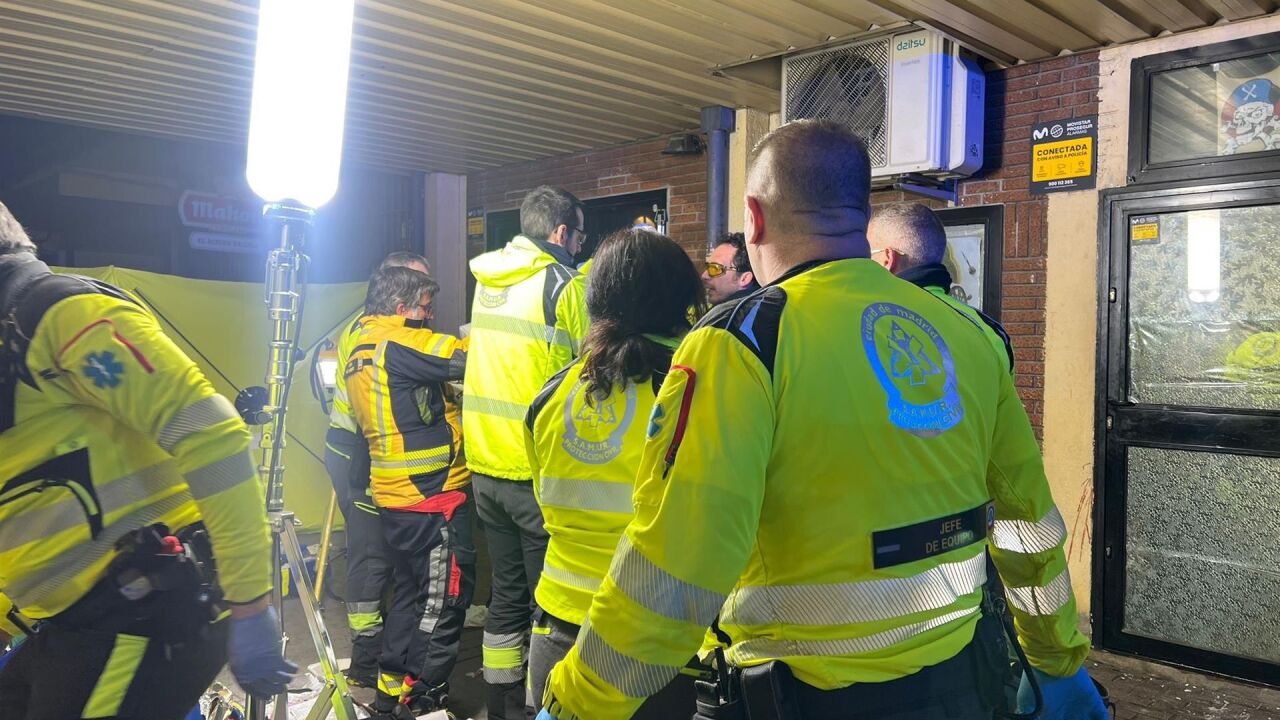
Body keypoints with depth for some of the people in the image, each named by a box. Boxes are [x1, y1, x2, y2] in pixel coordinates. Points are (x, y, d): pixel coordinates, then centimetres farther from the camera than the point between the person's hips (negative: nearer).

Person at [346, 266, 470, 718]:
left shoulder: (359, 350, 14)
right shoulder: (398, 343, -15)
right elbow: (465, 359, -21)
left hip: (395, 496, 9)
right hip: (428, 496, -9)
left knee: (410, 593, 19)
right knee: (442, 603, 2)